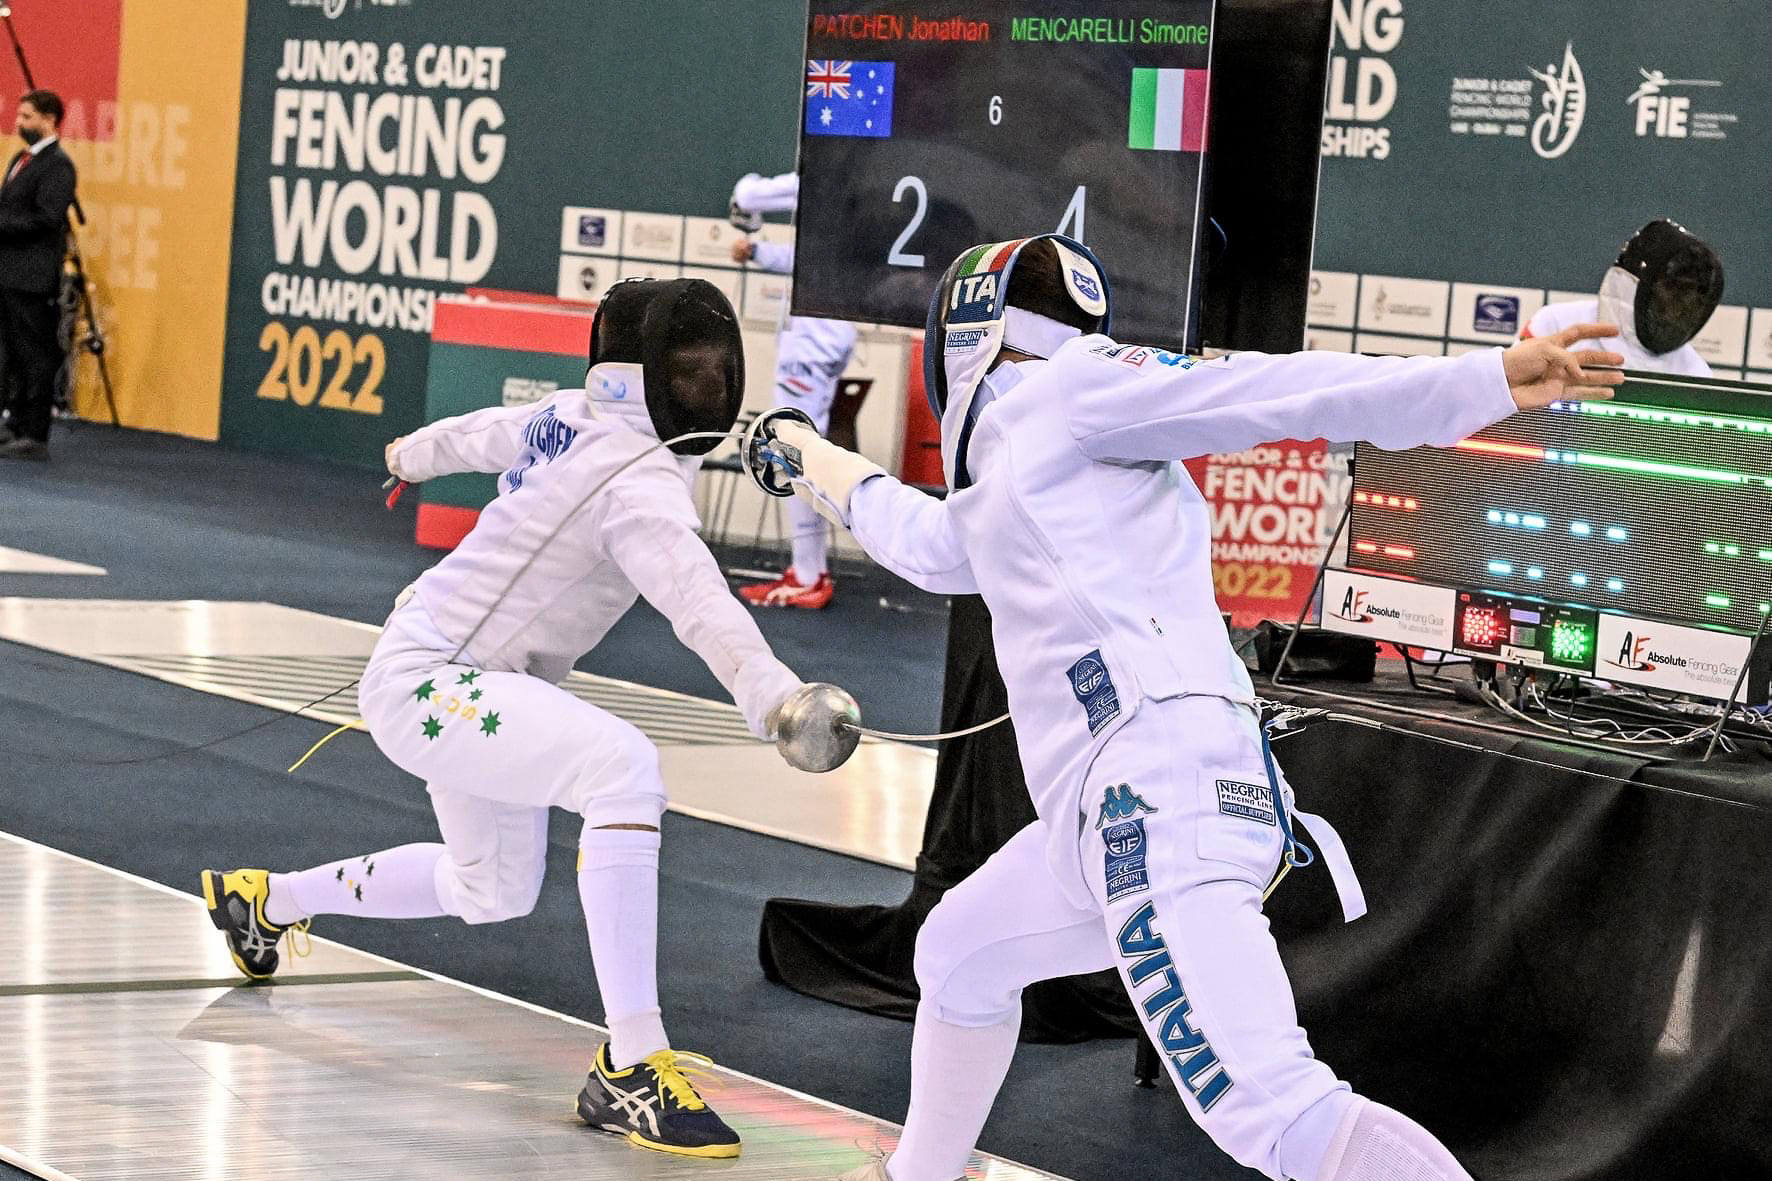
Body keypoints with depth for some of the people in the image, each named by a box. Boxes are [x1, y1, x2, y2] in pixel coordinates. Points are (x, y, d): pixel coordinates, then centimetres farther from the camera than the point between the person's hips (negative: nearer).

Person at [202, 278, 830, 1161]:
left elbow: (489, 431, 23)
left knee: (491, 891, 29)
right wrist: (775, 697, -62)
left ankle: (267, 900, 51)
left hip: (472, 688, 11)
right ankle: (631, 1068, -35)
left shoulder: (573, 417, 1)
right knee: (623, 772, -34)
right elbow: (696, 598, -46)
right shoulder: (637, 477, -26)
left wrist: (417, 453, 45)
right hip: (426, 685, -11)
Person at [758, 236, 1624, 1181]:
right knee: (957, 956, 31)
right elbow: (932, 545, 51)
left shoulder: (1065, 387, 5)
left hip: (1164, 791, -9)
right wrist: (819, 466, 67)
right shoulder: (1009, 490, 29)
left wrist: (1487, 381, -19)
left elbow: (1282, 392, -6)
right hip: (1122, 806, 9)